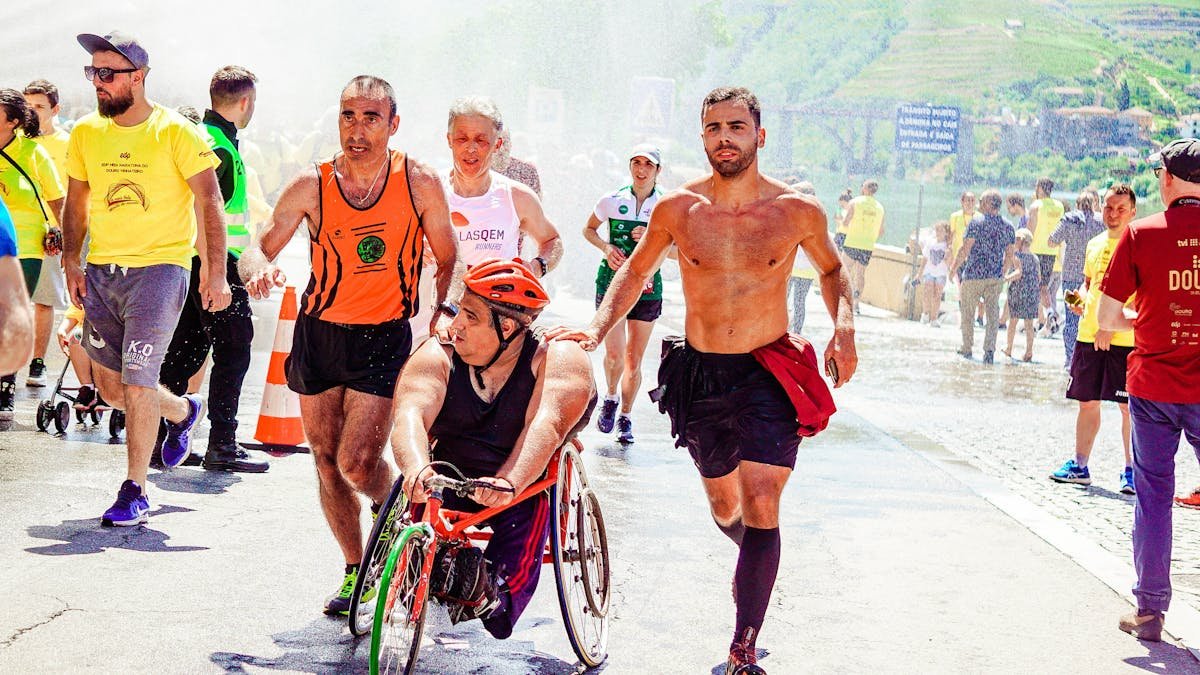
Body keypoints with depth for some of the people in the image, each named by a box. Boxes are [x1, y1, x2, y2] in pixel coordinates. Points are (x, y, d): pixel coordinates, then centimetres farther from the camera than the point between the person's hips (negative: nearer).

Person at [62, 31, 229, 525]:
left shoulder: (175, 133, -9)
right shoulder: (87, 132, 6)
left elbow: (209, 202, -7)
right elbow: (77, 202, 16)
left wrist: (216, 274, -13)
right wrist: (72, 262, 6)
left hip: (158, 267, -5)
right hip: (101, 272, 6)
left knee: (137, 383, -10)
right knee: (110, 388, 10)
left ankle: (135, 492, 3)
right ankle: (181, 411, 40)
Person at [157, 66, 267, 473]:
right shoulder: (220, 146, -14)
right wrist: (209, 265, -25)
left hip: (192, 259, 10)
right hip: (214, 260, -10)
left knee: (187, 348, 13)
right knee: (232, 349, -5)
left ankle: (158, 436, 15)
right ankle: (221, 445, -4)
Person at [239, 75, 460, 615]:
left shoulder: (419, 183, -9)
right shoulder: (312, 185, -7)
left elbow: (448, 263, 3)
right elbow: (258, 248, -2)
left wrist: (442, 314, -10)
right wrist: (259, 269, -25)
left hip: (384, 338, -2)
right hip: (318, 333, 3)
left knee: (357, 463, -13)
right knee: (326, 461, 9)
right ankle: (355, 570, 27)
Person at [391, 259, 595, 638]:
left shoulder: (558, 360, -8)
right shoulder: (437, 357, 0)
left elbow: (546, 425, -26)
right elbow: (410, 415, -19)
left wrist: (507, 484, -45)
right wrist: (417, 469, -42)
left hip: (521, 493, -3)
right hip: (446, 490, 3)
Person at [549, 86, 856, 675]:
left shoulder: (798, 212, -6)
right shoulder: (677, 209, -3)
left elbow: (831, 269, 14)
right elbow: (635, 271, 12)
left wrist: (844, 329, -4)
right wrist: (598, 328, -3)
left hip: (769, 374, -2)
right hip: (700, 374, 2)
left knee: (760, 507, -15)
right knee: (724, 505, 17)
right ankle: (755, 565, 52)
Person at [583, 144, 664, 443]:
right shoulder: (612, 200, -1)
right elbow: (589, 230, 14)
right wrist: (606, 247, -6)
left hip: (646, 287, 1)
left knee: (634, 360, 4)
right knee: (614, 354, -11)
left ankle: (625, 416, 23)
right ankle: (611, 398, 20)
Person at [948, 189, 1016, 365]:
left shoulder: (977, 222, -9)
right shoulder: (1007, 226, 7)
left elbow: (965, 249, -11)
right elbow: (1009, 256, 10)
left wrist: (953, 268, 0)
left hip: (974, 275, -4)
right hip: (996, 277, 4)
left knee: (967, 312, 11)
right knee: (993, 314, 3)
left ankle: (967, 349, 19)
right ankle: (989, 350, -9)